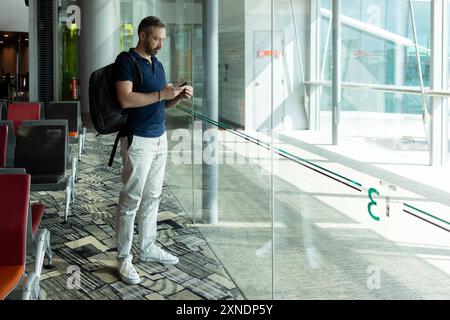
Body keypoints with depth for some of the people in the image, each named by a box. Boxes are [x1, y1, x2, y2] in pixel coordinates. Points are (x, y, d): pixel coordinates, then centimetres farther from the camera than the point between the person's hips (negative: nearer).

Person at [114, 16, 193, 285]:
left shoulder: (158, 64, 14)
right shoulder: (126, 61, -10)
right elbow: (126, 100, -21)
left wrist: (179, 97, 0)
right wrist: (160, 94, -22)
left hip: (160, 138, 8)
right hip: (138, 140, -8)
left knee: (152, 197, 13)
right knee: (131, 200, -3)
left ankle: (148, 248, 24)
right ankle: (124, 258, 4)